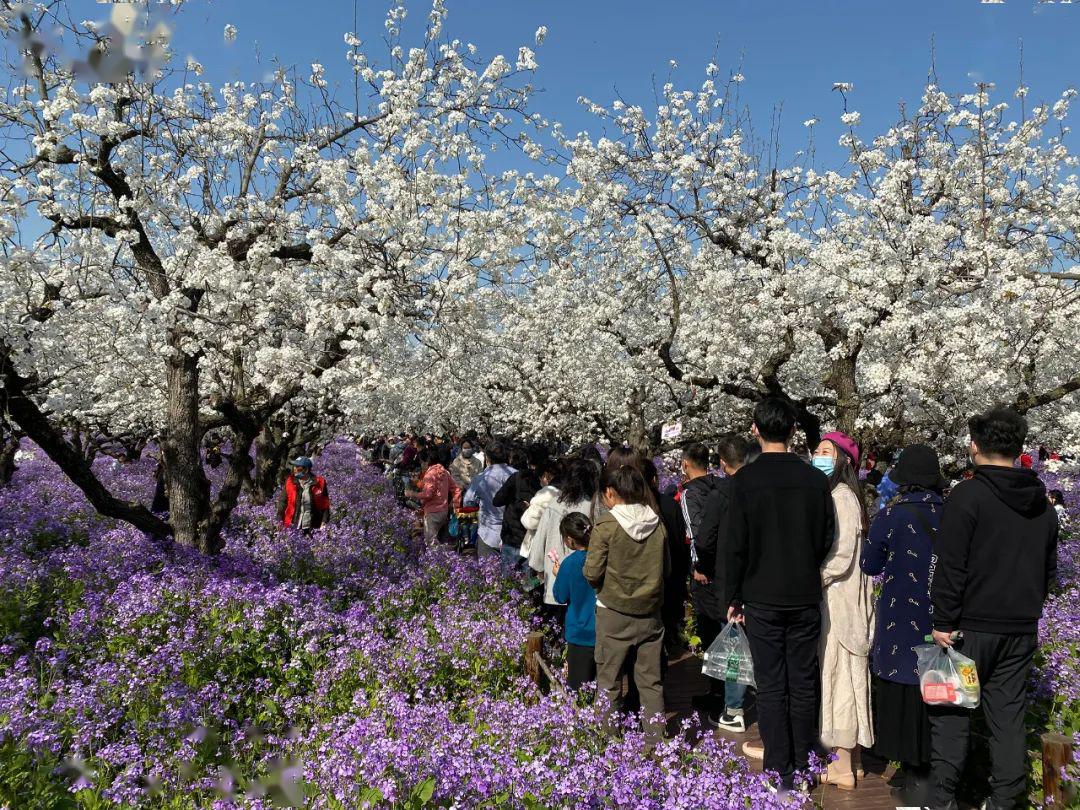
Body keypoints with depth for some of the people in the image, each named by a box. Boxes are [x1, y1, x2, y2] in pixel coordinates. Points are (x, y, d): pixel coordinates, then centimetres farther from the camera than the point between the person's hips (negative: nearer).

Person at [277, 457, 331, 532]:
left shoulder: (319, 483, -2)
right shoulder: (290, 483, 0)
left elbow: (325, 505, 1)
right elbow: (282, 502, 3)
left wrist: (324, 522, -6)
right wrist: (280, 523, -3)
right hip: (293, 528, 1)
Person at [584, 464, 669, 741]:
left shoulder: (606, 524, -14)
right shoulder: (657, 523, -1)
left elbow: (592, 572, -13)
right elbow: (666, 567, 8)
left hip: (614, 613, -4)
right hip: (650, 612, 4)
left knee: (609, 681, 10)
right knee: (651, 681, 13)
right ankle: (655, 739, 19)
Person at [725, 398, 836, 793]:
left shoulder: (745, 479, -11)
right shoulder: (816, 479, -2)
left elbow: (736, 545, -9)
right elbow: (827, 540, 5)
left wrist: (734, 597, 1)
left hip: (762, 599, -3)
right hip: (806, 597, 3)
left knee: (771, 686, 5)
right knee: (803, 682, 13)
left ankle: (780, 771, 12)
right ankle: (802, 764, 23)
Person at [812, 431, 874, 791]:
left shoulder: (842, 497, -14)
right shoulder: (830, 495, 14)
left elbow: (841, 555, -20)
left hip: (838, 599, -9)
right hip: (829, 597, 9)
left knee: (838, 673, -2)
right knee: (841, 675, 13)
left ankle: (844, 768, 6)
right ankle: (852, 759, 22)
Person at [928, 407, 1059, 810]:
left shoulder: (967, 495, -14)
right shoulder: (1042, 504, 8)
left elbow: (950, 566, -17)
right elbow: (1049, 569, 17)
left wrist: (943, 621, -11)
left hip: (972, 626, -6)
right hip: (1022, 630, 6)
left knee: (951, 712, 3)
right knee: (1008, 713, 13)